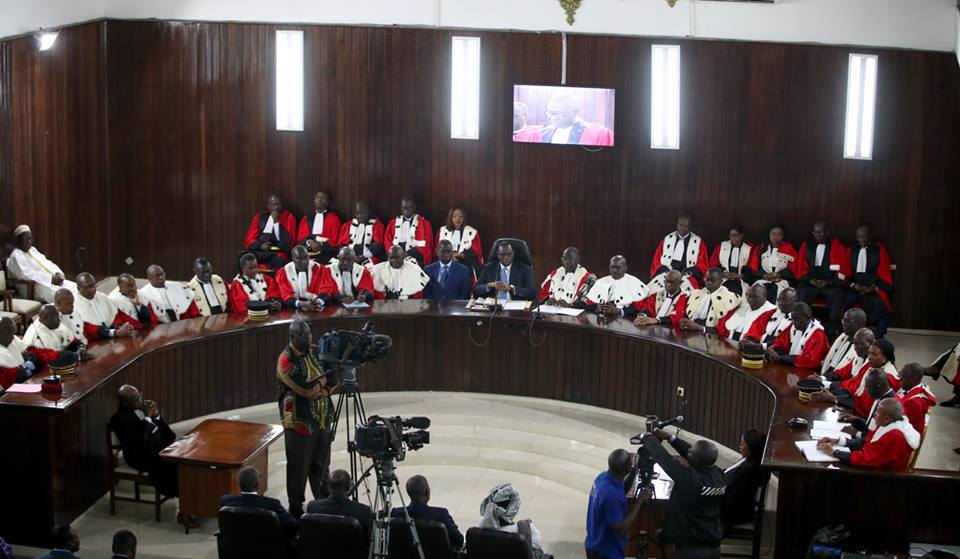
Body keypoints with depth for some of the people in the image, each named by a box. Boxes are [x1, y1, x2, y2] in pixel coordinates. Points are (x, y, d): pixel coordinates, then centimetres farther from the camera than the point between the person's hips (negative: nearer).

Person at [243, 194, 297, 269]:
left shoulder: (288, 217, 4)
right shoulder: (260, 217, 13)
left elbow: (288, 241, -8)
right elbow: (249, 240, 8)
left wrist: (277, 221, -13)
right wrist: (260, 245, -13)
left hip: (279, 252, -3)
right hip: (259, 252, 3)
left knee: (279, 260, -37)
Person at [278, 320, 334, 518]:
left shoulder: (316, 352, 3)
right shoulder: (286, 361, -17)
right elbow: (308, 390, -23)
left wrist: (320, 390, -15)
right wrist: (326, 378, -12)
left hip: (322, 419, 6)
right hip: (300, 422, -6)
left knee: (321, 464, 16)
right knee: (299, 467, 4)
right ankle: (296, 509, 16)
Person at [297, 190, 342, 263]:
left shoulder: (333, 218, 8)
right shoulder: (306, 218, 20)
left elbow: (334, 241, 2)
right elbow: (300, 238, 11)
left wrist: (321, 245, -15)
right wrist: (309, 242, -11)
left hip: (326, 253, -3)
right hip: (307, 251, 3)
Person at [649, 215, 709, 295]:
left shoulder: (699, 243, 10)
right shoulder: (666, 240, 16)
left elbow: (702, 266, 6)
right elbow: (656, 262, 12)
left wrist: (686, 273, -10)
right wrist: (667, 271, -7)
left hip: (687, 277, -1)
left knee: (685, 286, -32)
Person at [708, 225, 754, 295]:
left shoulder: (749, 249, 8)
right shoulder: (721, 247, 14)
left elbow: (752, 270, 4)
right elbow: (712, 265, 11)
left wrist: (739, 276, -12)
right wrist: (723, 273, -7)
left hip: (740, 282, -1)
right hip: (722, 281, 1)